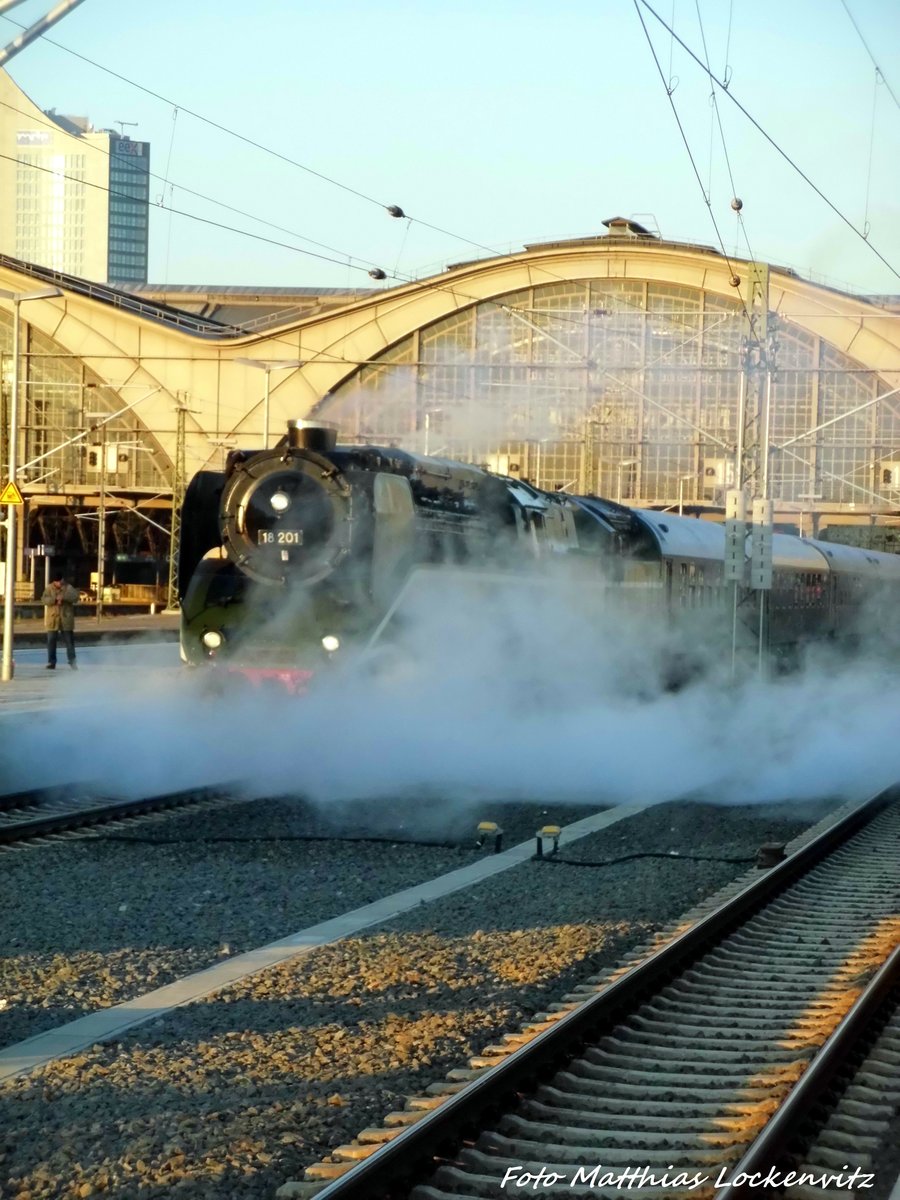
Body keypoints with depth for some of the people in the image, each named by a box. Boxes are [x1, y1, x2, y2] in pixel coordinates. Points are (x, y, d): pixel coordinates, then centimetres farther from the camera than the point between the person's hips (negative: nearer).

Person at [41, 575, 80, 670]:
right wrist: (55, 600, -25)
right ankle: (51, 662, 10)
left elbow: (75, 598, -14)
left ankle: (72, 661, 12)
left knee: (69, 641, 2)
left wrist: (63, 597, -27)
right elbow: (44, 599, -10)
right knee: (51, 641, 2)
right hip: (53, 619, 1)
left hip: (66, 619, -1)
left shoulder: (68, 588, 0)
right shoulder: (49, 589, 2)